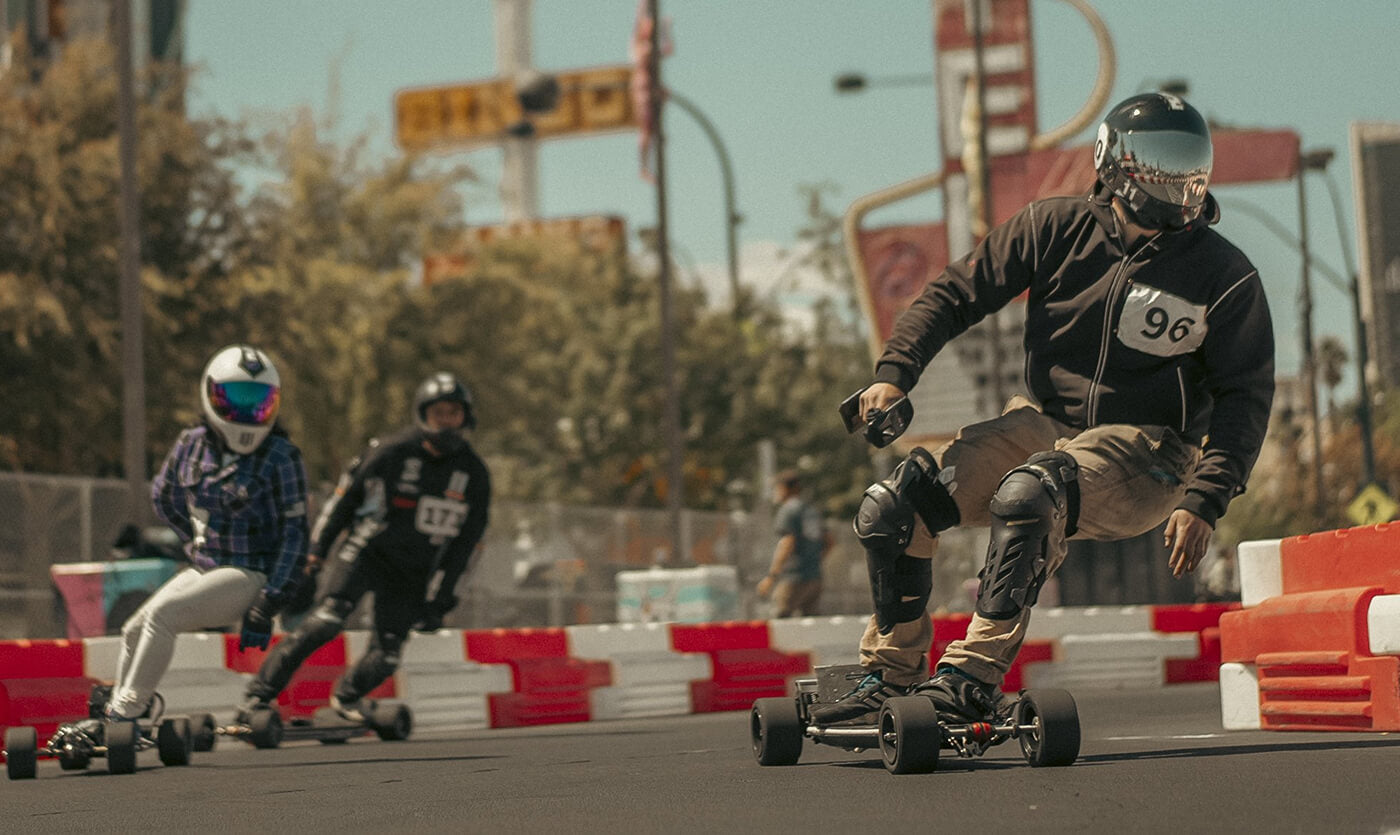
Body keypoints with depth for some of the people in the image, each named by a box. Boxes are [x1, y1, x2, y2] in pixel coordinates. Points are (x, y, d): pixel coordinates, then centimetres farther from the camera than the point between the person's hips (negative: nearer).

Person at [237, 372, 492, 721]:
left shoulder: (474, 473, 0)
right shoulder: (392, 452, -10)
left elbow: (465, 541, 8)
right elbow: (345, 498, 0)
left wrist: (441, 600, 4)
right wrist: (314, 555, -2)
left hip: (412, 571, 3)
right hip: (368, 551, -3)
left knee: (386, 657, -4)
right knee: (327, 620, -23)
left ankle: (346, 697, 27)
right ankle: (259, 694, -18)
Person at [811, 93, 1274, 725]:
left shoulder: (1224, 276, -6)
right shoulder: (1058, 228, 0)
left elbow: (1245, 396, -4)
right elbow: (957, 292, 4)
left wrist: (1203, 502, -16)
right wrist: (895, 373, -10)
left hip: (1140, 450, -4)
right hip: (1043, 423, 4)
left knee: (1028, 495, -37)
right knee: (890, 508, -14)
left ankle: (974, 679, -33)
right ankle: (892, 674, 4)